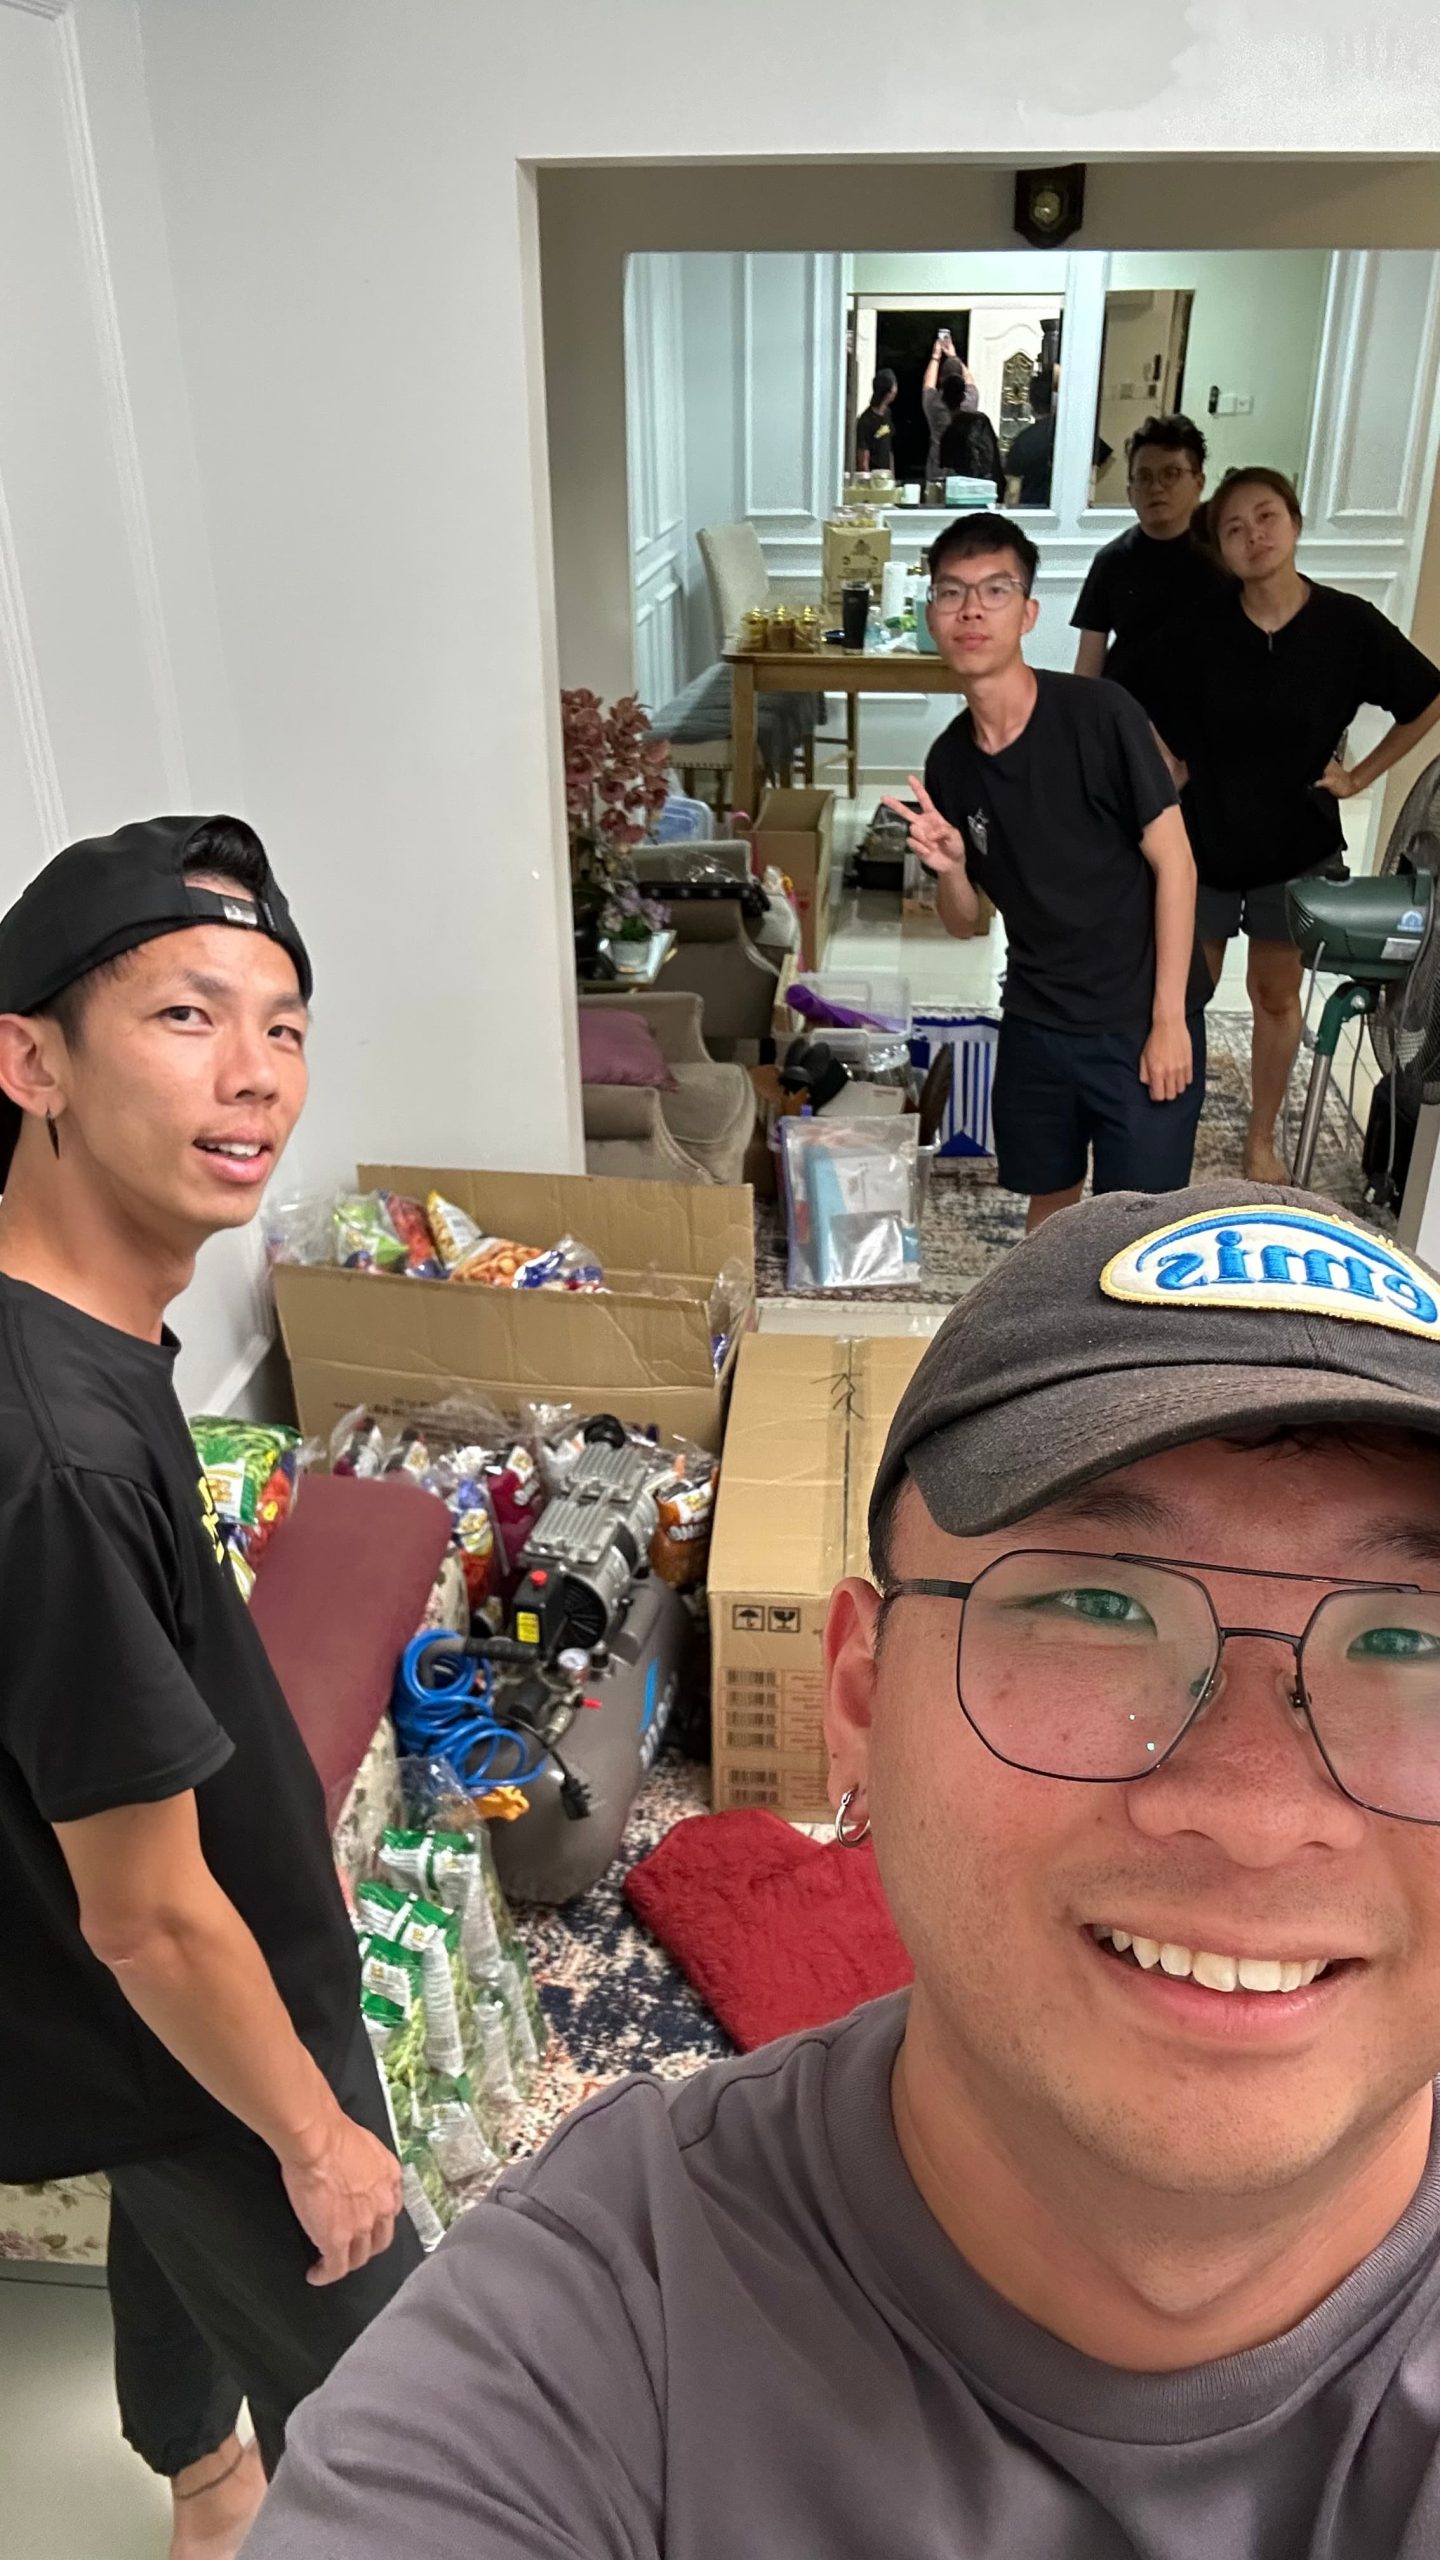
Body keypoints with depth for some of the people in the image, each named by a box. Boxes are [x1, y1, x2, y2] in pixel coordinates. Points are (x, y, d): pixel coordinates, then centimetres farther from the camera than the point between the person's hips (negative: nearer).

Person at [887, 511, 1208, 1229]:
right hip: (1036, 1023, 5)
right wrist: (949, 867, -16)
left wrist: (1168, 1019, -16)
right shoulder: (948, 762, 0)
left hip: (1139, 1023, -5)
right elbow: (966, 923, 7)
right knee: (1048, 1203, 19)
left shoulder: (1098, 715, -16)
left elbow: (1174, 863, -13)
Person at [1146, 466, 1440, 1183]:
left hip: (1298, 845, 1)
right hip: (1203, 841, 0)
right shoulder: (1193, 633, -13)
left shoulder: (1349, 625, -13)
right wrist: (1170, 774, -5)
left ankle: (1261, 1140, 29)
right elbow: (1148, 719, 2)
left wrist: (1360, 776, 0)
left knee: (1277, 997, 13)